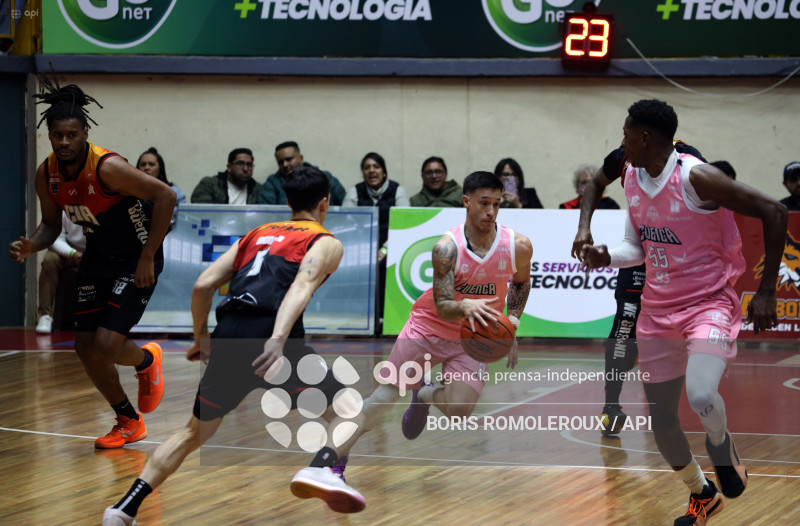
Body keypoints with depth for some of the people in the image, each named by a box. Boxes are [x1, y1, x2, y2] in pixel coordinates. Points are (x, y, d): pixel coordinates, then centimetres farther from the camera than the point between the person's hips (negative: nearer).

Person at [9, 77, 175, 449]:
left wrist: (147, 258, -23)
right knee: (85, 347, 4)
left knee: (106, 346, -17)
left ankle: (146, 360, 20)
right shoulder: (46, 174, -7)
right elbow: (51, 224, 9)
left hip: (136, 260, -7)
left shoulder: (107, 167, -28)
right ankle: (128, 422, 24)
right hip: (97, 258, 7)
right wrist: (31, 246, -14)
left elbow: (166, 196, -25)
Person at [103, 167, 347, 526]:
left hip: (227, 338, 5)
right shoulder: (326, 242, 13)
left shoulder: (256, 235, 29)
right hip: (270, 338, -5)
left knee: (194, 433, 20)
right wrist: (278, 340, -22)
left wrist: (201, 338, 33)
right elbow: (301, 287, -8)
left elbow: (203, 285, 20)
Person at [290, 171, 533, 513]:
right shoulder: (448, 247, -21)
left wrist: (513, 319, -4)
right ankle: (326, 466, -31)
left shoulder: (518, 246, -13)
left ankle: (425, 397, 19)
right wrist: (465, 307, -48)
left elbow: (522, 283, 11)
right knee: (383, 396, -18)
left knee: (458, 411, -20)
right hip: (428, 327, -2)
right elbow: (442, 307, -26)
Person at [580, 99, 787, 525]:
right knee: (661, 420, 8)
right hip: (657, 310, 7)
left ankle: (721, 444, 5)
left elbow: (773, 212, -19)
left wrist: (766, 292, -17)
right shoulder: (632, 177, 3)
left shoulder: (696, 178, -20)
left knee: (701, 397, -31)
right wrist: (606, 257, -8)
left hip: (709, 303, -7)